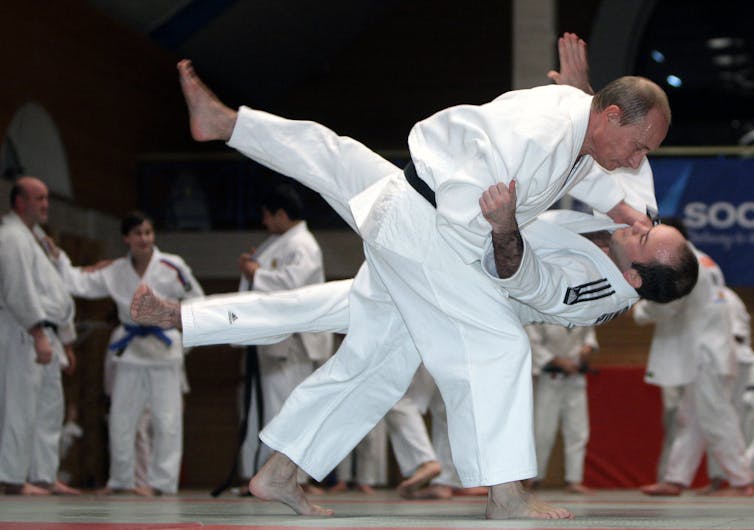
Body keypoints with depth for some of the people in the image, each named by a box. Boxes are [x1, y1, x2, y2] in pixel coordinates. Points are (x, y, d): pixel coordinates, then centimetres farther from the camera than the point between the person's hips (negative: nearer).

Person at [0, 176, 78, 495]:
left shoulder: (35, 238, 22)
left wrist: (66, 340, 26)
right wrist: (39, 335, -25)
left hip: (44, 336, 11)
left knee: (50, 409, 11)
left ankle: (45, 477, 17)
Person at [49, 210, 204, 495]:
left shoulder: (172, 267, -9)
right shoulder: (115, 272, 3)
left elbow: (196, 301, -1)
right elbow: (78, 283, 1)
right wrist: (58, 257, -7)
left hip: (163, 349, -4)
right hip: (129, 350, 4)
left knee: (167, 419, -4)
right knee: (121, 420, 10)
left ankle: (161, 481, 5)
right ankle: (121, 480, 23)